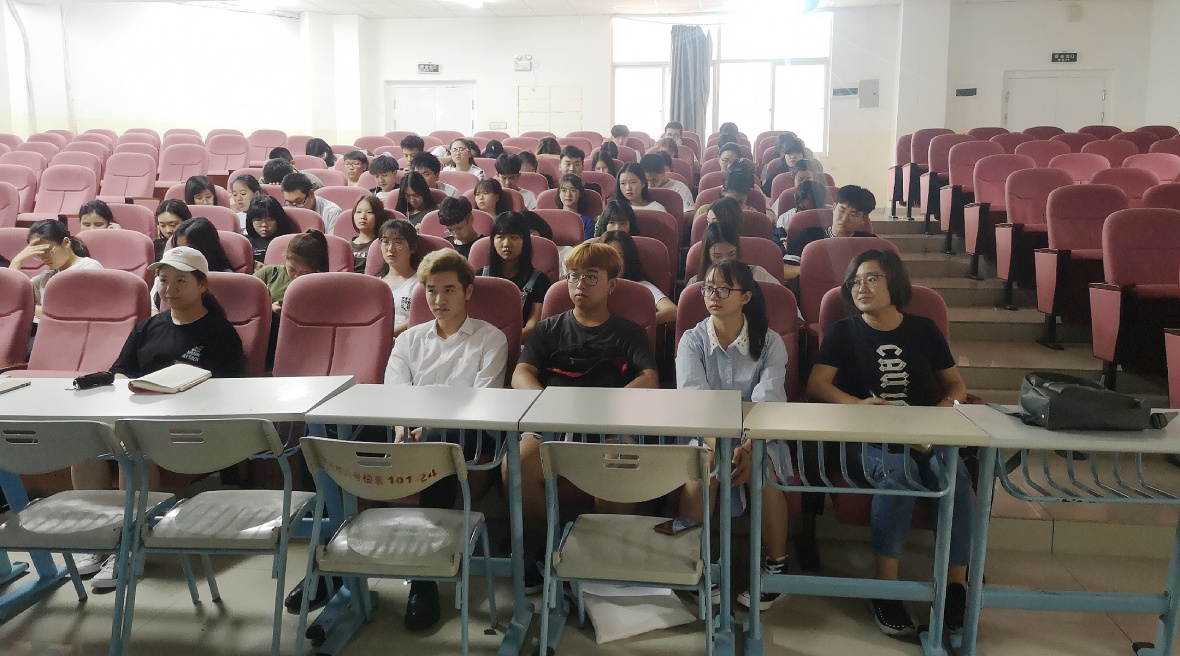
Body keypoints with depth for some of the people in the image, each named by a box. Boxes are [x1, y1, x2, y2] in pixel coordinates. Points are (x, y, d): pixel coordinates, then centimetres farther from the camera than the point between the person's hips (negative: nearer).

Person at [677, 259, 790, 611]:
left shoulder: (769, 343, -1)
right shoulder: (692, 340, 1)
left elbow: (768, 401, -15)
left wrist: (748, 448, -34)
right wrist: (718, 445, -33)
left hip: (757, 436, 0)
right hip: (705, 434, 0)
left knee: (764, 472, -32)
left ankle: (775, 564, -11)